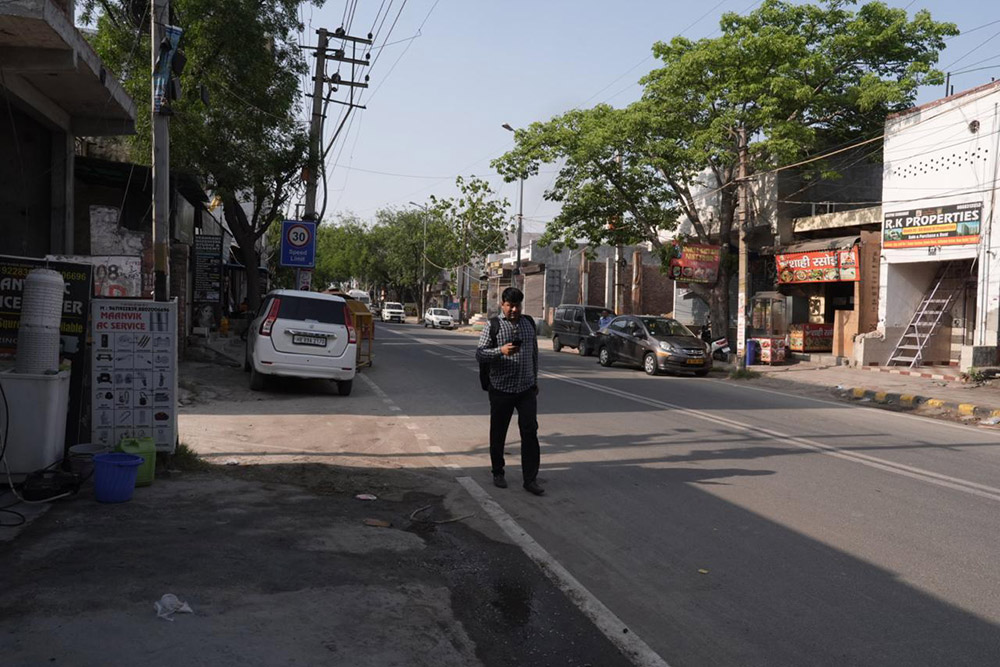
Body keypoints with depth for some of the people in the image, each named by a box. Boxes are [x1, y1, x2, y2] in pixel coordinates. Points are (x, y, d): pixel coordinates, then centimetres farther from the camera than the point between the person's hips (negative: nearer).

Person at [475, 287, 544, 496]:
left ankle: (530, 479, 0)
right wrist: (501, 351, -27)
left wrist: (535, 380, 20)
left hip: (526, 390, 3)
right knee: (498, 434, 9)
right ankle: (498, 473, 27)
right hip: (501, 390, -2)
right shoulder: (493, 326, -3)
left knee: (530, 432, -4)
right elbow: (479, 354, -10)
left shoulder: (528, 324, 10)